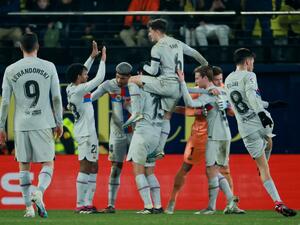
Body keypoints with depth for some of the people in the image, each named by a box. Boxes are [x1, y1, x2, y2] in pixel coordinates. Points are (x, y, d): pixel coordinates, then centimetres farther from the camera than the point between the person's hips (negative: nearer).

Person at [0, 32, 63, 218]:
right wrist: (59, 122, 9)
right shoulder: (49, 67, 1)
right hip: (44, 123, -1)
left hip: (21, 125, 1)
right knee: (48, 163, 5)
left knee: (24, 165, 9)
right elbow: (57, 98, 0)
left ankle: (29, 207, 5)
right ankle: (39, 192, -22)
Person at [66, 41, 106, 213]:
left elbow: (82, 71, 25)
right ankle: (80, 204, -10)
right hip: (86, 134, -10)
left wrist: (93, 57, 23)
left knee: (93, 168, 12)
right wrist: (103, 60, -4)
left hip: (87, 133, 10)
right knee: (85, 168, -9)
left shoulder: (71, 88, 8)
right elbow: (99, 79, -16)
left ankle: (88, 203, 11)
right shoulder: (79, 90, -16)